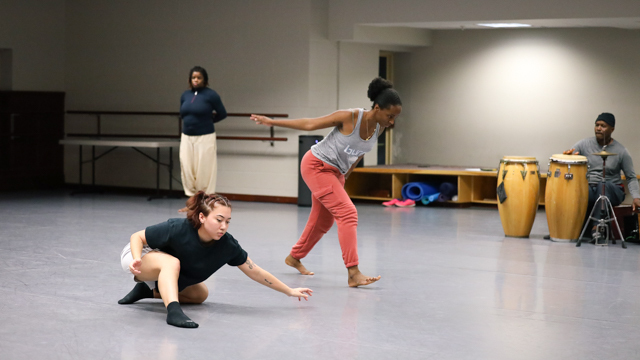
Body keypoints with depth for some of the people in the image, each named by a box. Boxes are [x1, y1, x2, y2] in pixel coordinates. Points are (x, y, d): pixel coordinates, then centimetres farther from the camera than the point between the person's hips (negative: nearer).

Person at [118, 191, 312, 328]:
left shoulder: (227, 245, -23)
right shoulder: (177, 229, -36)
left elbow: (255, 272, -13)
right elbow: (137, 237, -23)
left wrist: (290, 291, -9)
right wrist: (137, 260, -43)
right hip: (140, 254, -7)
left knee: (200, 295, 17)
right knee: (172, 262, -36)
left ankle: (150, 291, 21)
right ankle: (173, 310, -51)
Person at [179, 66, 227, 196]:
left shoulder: (211, 95, -6)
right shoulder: (185, 95, 9)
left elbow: (222, 114, 1)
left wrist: (207, 120, 10)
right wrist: (191, 121, 9)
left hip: (205, 137, -5)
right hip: (186, 137, 5)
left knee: (204, 169, -3)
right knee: (186, 168, 3)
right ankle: (191, 195, 14)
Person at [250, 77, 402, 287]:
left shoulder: (379, 127, -8)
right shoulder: (350, 117, -26)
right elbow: (310, 124, -16)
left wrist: (349, 170, 17)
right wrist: (272, 122, -10)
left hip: (336, 173, 8)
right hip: (317, 166, -8)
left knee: (322, 222, 18)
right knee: (347, 213, -19)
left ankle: (294, 257, 42)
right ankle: (353, 273, -21)